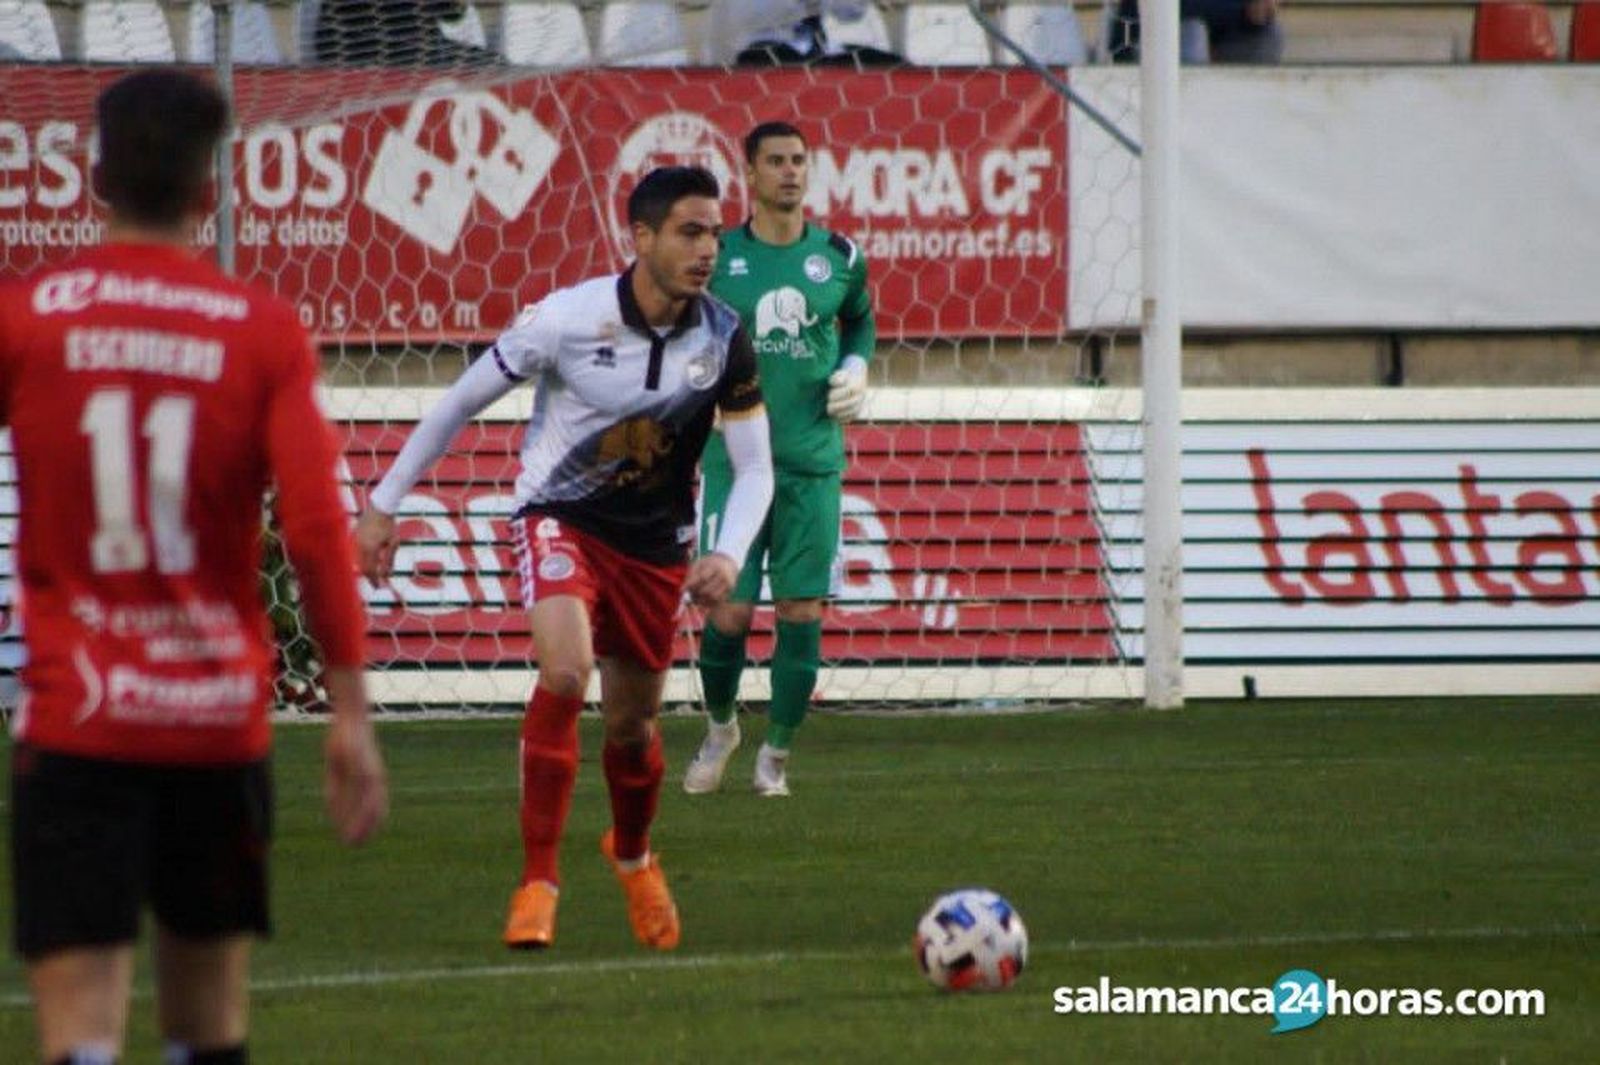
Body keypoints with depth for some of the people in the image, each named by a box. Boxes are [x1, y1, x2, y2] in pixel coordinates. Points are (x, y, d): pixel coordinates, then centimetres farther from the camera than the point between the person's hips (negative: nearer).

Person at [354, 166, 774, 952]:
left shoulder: (723, 341, -12)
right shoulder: (569, 319, -20)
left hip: (656, 540, 3)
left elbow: (754, 468, -3)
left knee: (633, 722, 13)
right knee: (565, 672, -28)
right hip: (560, 516, -3)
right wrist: (383, 505, -3)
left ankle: (632, 853, 47)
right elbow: (461, 402, -8)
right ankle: (538, 881, -20)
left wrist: (729, 555, -23)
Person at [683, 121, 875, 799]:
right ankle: (719, 727, 24)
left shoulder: (838, 258, 5)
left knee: (802, 609, -3)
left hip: (813, 460, 1)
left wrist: (856, 367, 5)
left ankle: (776, 755, 11)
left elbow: (860, 320, 24)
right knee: (730, 611, -5)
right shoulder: (715, 258, 0)